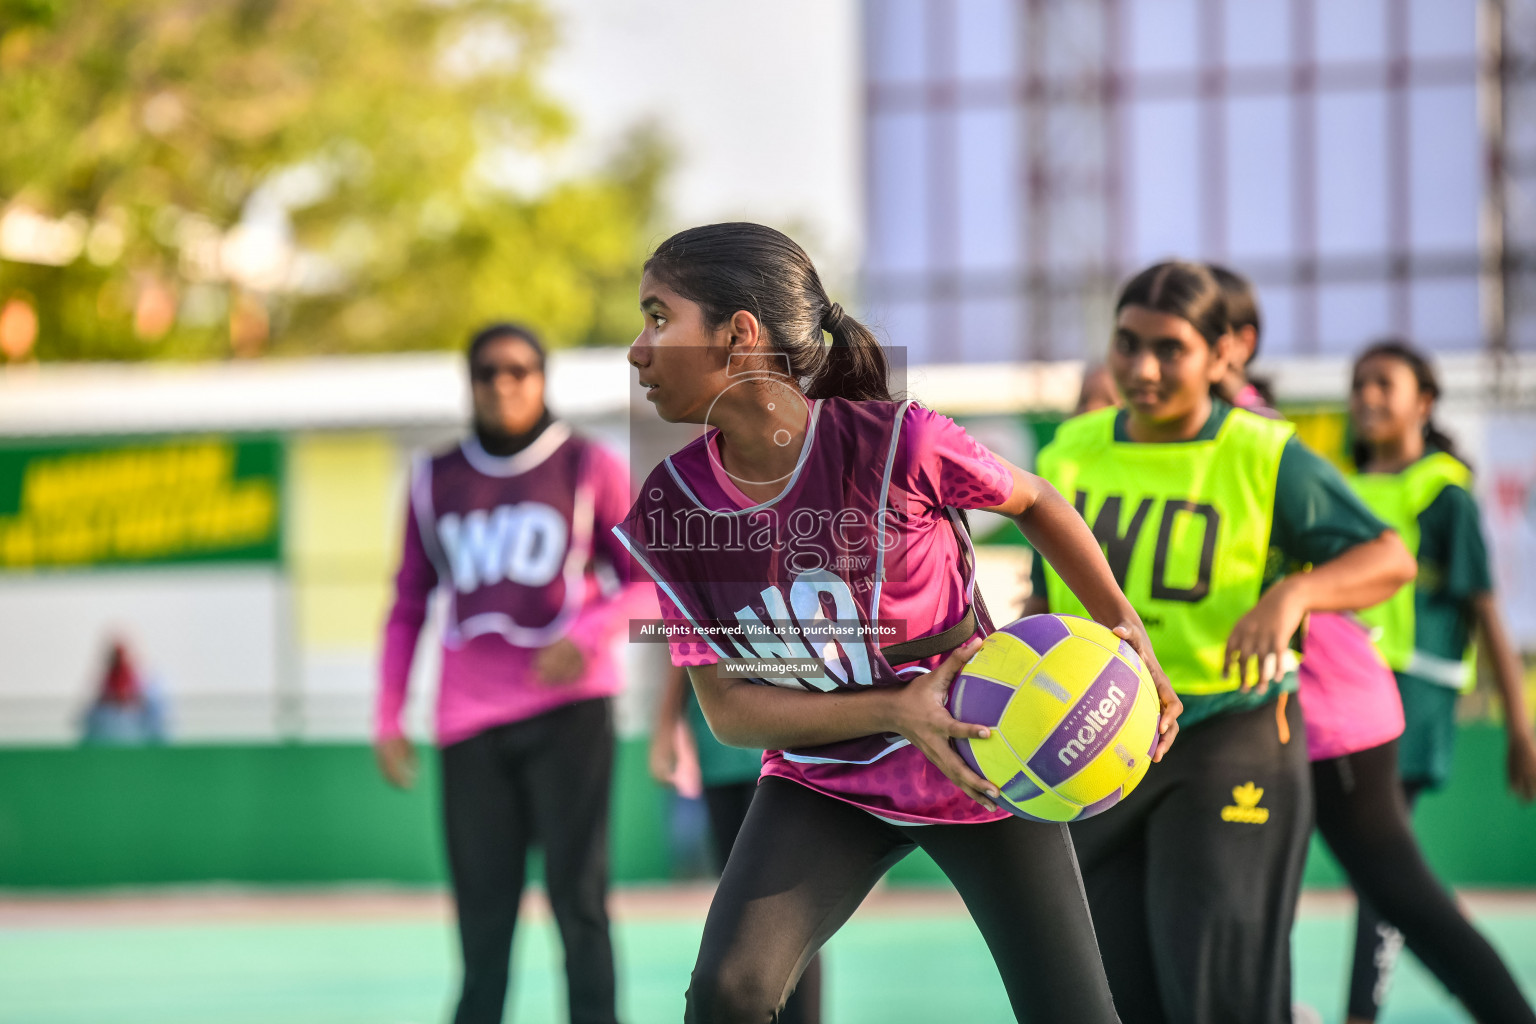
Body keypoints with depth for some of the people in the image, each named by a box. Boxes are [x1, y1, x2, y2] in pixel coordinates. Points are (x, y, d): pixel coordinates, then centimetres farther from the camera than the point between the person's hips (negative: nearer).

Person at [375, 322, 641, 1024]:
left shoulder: (590, 467, 5)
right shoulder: (435, 481, 13)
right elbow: (408, 606, 18)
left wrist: (588, 634, -14)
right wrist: (388, 720, 12)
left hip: (568, 706, -3)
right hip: (470, 721, 3)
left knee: (576, 896, -9)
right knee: (483, 908, 2)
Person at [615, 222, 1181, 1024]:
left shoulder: (896, 443, -24)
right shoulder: (667, 513, -14)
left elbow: (1032, 502, -2)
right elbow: (727, 708, -11)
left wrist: (1123, 626, -13)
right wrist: (893, 711, -25)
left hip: (984, 766, -1)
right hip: (826, 784, 2)